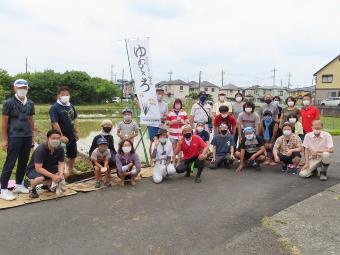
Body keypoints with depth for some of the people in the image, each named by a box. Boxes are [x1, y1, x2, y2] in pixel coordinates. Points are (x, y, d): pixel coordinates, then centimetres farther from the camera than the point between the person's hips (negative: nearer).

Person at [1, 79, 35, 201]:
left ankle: (18, 185, 26)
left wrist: (32, 136, 14)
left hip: (27, 137, 5)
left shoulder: (30, 103, 11)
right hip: (14, 138, -5)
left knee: (23, 162, 12)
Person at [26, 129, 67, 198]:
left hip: (49, 168, 6)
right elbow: (38, 168, -33)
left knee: (65, 173, -16)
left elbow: (61, 163, -8)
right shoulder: (40, 149, -29)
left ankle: (48, 183, 8)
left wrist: (60, 174, -29)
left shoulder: (60, 149, -13)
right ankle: (32, 189, -4)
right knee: (40, 178, -39)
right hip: (34, 169, -6)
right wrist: (53, 176, -39)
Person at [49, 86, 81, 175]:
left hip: (71, 135, 7)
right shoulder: (54, 107, -16)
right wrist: (61, 136, -24)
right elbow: (54, 123, -22)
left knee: (73, 154, 21)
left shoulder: (71, 106, 5)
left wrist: (76, 132, 11)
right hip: (62, 136, -7)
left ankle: (71, 168, 41)